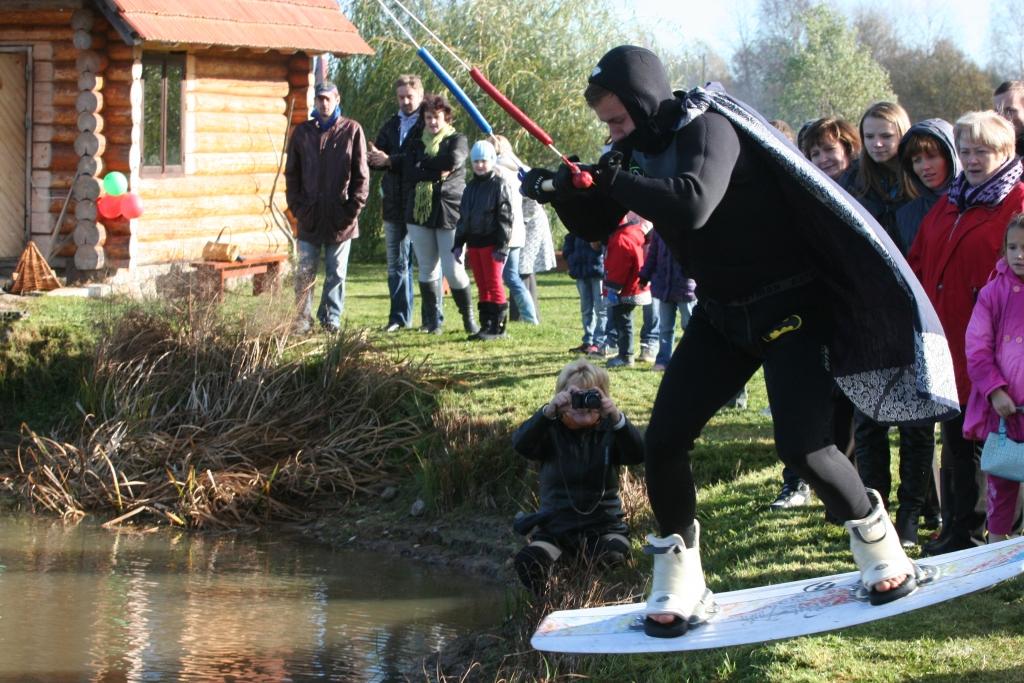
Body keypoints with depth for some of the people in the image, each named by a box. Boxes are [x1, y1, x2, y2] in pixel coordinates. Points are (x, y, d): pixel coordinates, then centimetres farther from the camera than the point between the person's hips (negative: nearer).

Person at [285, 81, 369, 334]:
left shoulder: (352, 131, 1)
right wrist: (296, 206, 2)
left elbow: (361, 173, 1)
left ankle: (331, 317, 15)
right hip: (310, 215, 2)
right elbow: (291, 173, 11)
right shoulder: (302, 132, 9)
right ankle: (302, 319, 8)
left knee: (336, 272, 6)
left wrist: (354, 208, -6)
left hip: (340, 216, -2)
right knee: (305, 271, 1)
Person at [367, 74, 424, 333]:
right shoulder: (391, 125, 16)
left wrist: (391, 161, -15)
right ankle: (399, 317, 18)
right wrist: (376, 158, -13)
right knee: (397, 264, 11)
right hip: (395, 204, 7)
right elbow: (375, 158, 10)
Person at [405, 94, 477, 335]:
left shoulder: (457, 140, 3)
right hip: (420, 213, 4)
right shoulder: (419, 143, 14)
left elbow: (453, 160, -18)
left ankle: (468, 317, 8)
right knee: (428, 269, 6)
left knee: (453, 270, -9)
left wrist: (424, 164, -4)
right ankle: (433, 321, 14)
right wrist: (438, 172, -14)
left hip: (449, 212, -4)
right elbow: (410, 171, -2)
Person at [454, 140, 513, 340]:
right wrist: (458, 245, 15)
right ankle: (486, 325, 13)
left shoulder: (499, 186, -6)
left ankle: (497, 327, -2)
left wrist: (502, 247, -15)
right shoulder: (471, 187, 15)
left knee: (494, 285, -5)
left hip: (491, 243, -7)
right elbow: (463, 218, 20)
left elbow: (505, 219, -10)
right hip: (474, 243, 7)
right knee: (482, 286, 10)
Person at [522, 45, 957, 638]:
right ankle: (680, 586, 9)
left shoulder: (707, 128, -22)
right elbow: (595, 225, 10)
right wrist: (563, 190, -11)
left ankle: (885, 557, 7)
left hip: (789, 305, -7)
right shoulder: (641, 146, 2)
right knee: (664, 440, -4)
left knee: (804, 445, -16)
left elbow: (692, 205, -41)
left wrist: (614, 178, -31)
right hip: (723, 314, 7)